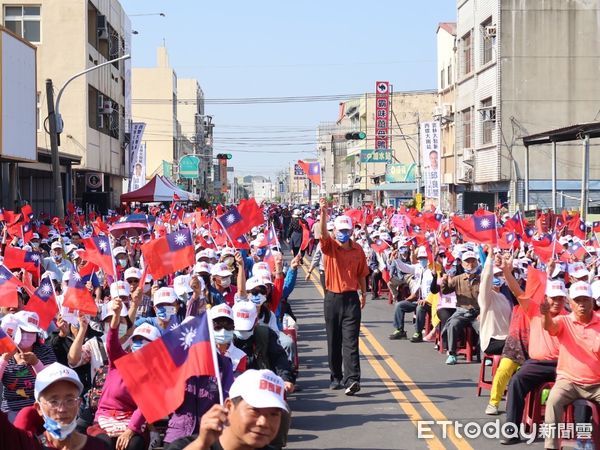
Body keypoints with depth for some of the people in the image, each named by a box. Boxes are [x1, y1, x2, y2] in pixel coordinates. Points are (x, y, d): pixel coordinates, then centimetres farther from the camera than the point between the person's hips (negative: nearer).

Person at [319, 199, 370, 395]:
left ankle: (352, 380, -15)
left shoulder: (358, 249, 4)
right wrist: (323, 213, -38)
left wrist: (364, 293, 15)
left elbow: (361, 274, 14)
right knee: (333, 341, 8)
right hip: (332, 298, 0)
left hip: (351, 298, 0)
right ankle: (336, 377, 20)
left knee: (350, 341, -7)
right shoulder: (330, 246, -2)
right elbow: (323, 233, -23)